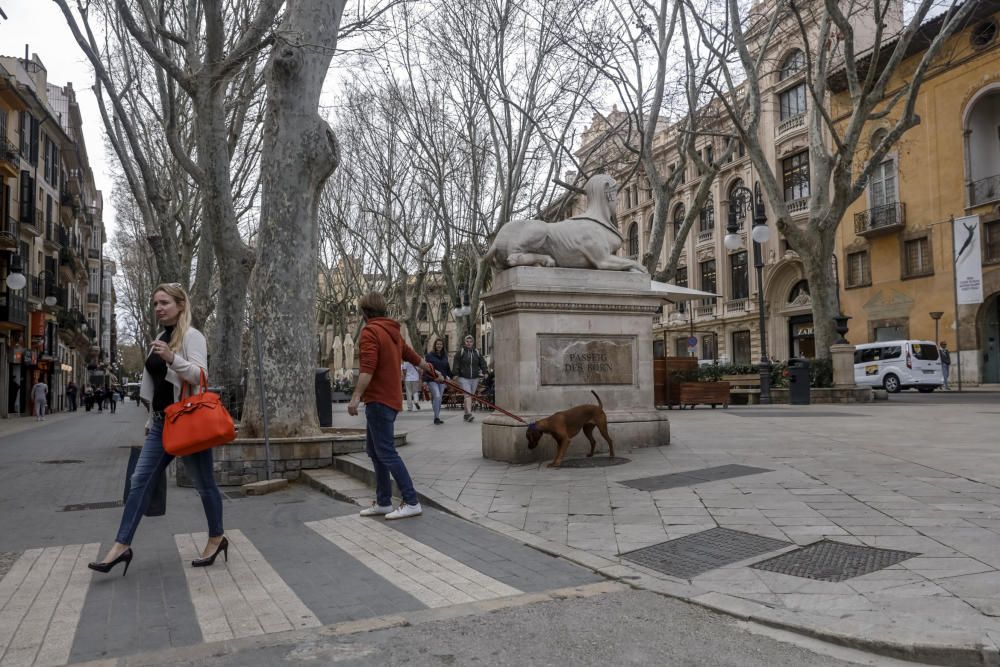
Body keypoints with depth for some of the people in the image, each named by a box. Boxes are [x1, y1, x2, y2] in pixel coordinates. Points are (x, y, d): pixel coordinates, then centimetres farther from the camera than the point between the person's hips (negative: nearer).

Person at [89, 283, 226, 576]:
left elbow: (200, 376, -20)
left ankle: (217, 539, 19)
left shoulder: (191, 336, -10)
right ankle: (122, 545, 7)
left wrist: (172, 359, -35)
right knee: (140, 480, 3)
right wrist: (151, 419, 21)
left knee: (203, 483, 4)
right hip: (161, 422, 8)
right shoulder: (160, 338, 14)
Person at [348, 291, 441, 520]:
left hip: (378, 401, -9)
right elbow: (412, 355, 30)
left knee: (387, 453, -6)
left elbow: (368, 368, -24)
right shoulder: (393, 331, 15)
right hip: (391, 399, 9)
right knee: (374, 450, 15)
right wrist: (429, 367, 48)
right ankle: (383, 503, 21)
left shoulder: (370, 331, -12)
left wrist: (356, 396, -28)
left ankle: (411, 502, -5)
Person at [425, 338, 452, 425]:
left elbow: (448, 368, 19)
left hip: (442, 380, 5)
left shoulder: (445, 356, 11)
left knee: (439, 399, 8)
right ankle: (437, 417, -10)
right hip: (432, 380, -5)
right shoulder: (430, 355, -3)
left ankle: (437, 418, 16)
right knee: (437, 396, -18)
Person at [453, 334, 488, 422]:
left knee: (471, 396, 9)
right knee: (467, 395, -16)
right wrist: (456, 374, -10)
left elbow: (483, 363, 16)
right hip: (464, 378, -4)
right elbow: (455, 365, -2)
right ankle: (469, 414, -25)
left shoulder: (477, 352, 10)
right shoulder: (460, 352, -1)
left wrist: (483, 372, 5)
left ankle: (466, 414, 19)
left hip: (474, 378, 4)